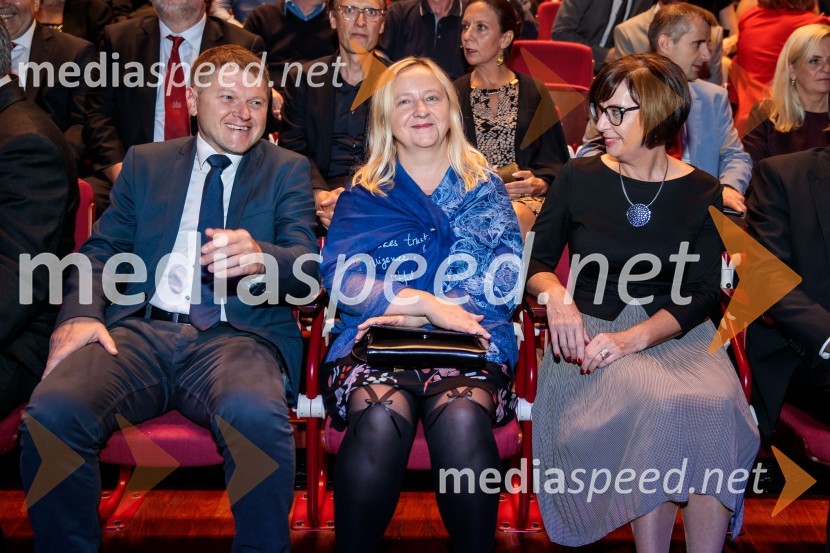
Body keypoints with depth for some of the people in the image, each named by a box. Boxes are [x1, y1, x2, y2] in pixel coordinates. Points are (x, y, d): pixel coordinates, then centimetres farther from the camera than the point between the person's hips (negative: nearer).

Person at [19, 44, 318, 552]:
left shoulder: (288, 169, 16)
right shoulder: (145, 162, 22)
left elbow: (305, 265, 2)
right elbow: (102, 249, 15)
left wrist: (259, 257, -24)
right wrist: (81, 313, -8)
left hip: (236, 336, -2)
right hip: (142, 330, 2)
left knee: (257, 415, -37)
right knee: (51, 411, -28)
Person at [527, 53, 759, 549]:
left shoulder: (702, 193, 5)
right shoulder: (579, 178, 6)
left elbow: (703, 294, -1)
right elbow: (537, 261, 11)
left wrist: (636, 336, -18)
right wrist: (557, 298, -13)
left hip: (676, 333, 1)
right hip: (592, 327, -1)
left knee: (715, 404, -31)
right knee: (657, 402, -32)